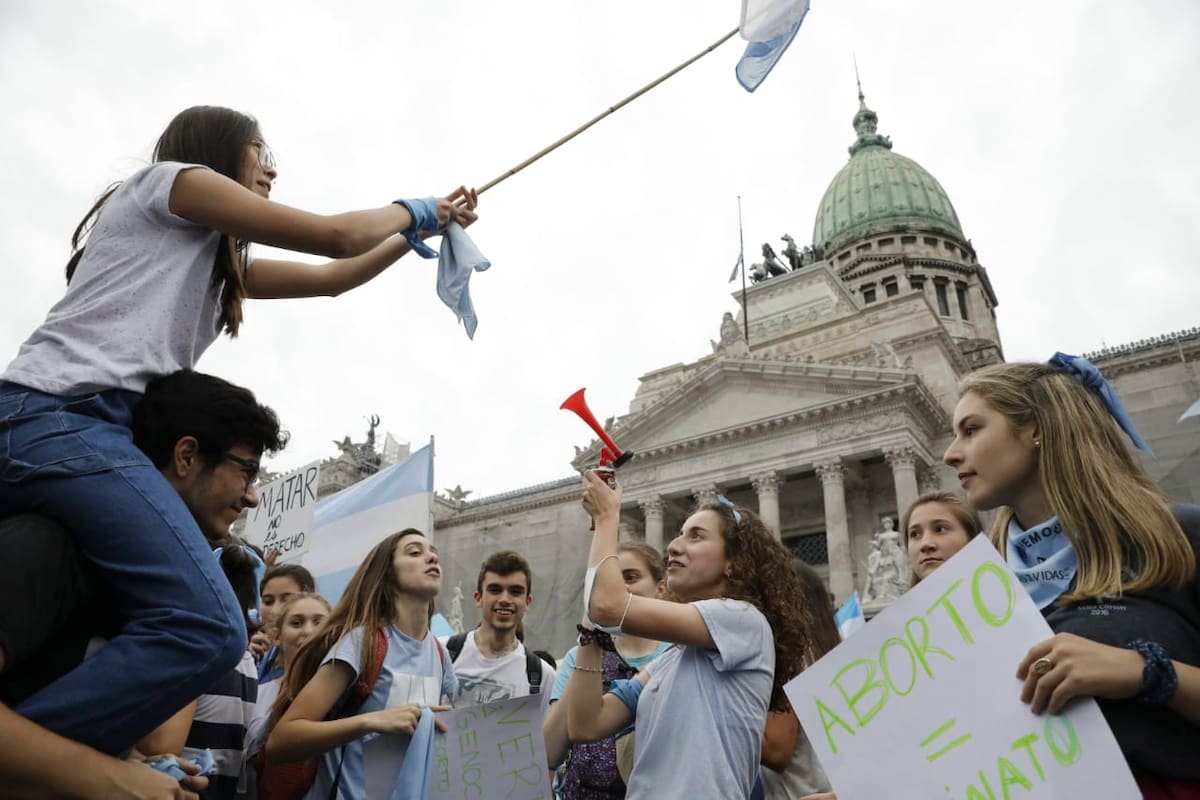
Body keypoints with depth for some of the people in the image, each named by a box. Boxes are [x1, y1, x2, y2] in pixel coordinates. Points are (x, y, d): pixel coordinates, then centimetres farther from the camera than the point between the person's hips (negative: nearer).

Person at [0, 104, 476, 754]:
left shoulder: (218, 256, 30)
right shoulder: (173, 179, 7)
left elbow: (332, 277, 30)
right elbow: (336, 238, 2)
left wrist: (425, 226, 37)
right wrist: (414, 210, 21)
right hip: (62, 417, -11)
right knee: (205, 629, -25)